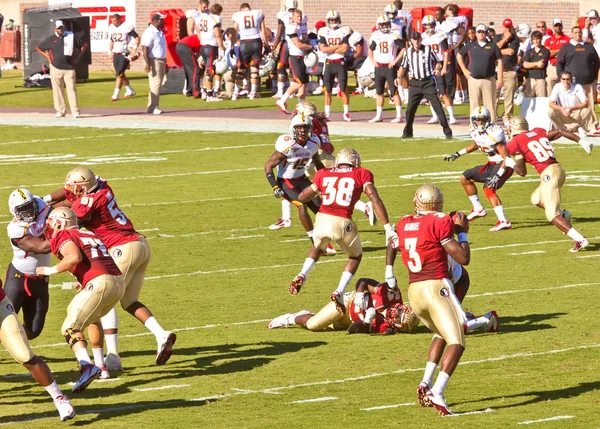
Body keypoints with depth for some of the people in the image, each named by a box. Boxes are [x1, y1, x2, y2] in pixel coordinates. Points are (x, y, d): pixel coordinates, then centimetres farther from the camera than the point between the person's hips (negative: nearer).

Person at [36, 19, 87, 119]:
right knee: (57, 90, 4)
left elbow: (84, 45, 13)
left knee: (71, 89, -7)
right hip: (55, 68, 1)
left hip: (69, 68, -1)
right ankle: (60, 111, 12)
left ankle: (75, 111, -8)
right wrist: (48, 57, 6)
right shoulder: (50, 40, 5)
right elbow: (38, 48, 16)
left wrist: (77, 57, 5)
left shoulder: (72, 37, 4)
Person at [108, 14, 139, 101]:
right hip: (116, 54, 7)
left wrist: (134, 48, -19)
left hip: (125, 54, -7)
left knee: (119, 74, -12)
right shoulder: (112, 28, 9)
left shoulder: (127, 27, -12)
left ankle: (115, 95, -11)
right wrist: (110, 51, 16)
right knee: (120, 74, 12)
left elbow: (137, 38, -9)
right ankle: (130, 91, 29)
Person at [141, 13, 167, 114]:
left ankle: (151, 107, 13)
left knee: (157, 85, 9)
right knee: (155, 84, -12)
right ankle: (153, 107, -12)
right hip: (153, 61, -9)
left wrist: (165, 63, 25)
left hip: (161, 61, 10)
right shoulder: (150, 32, -14)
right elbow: (145, 49, -20)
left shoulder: (160, 32, 16)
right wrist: (147, 63, -26)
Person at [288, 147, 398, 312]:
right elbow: (375, 199, -1)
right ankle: (339, 291, 7)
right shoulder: (361, 175, 12)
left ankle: (303, 275, 10)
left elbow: (302, 197, 28)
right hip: (342, 223, -3)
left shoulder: (324, 175, 19)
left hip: (322, 219, 3)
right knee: (356, 256, 26)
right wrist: (388, 228, -3)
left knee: (318, 247, 36)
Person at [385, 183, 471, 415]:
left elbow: (392, 247, 32)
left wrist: (389, 275, 49)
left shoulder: (404, 224, 11)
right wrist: (462, 232, 5)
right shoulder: (441, 223, -9)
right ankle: (437, 394, -24)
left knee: (441, 335, 28)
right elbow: (463, 258, -10)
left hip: (414, 291, 7)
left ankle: (426, 384, 14)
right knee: (456, 343, -6)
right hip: (436, 287, -7)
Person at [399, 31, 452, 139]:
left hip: (428, 82, -3)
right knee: (410, 108, 2)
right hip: (414, 83, 3)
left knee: (437, 106, -6)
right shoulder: (407, 52, 8)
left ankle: (447, 131, -3)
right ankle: (408, 132, 17)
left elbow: (437, 62, 7)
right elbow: (403, 66, 18)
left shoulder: (428, 50, 0)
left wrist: (437, 69, -13)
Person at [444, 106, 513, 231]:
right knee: (465, 178, 16)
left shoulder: (494, 133, -26)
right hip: (492, 164, 10)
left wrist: (498, 176, -32)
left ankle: (504, 222, -37)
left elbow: (506, 157, -26)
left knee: (488, 188, -29)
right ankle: (478, 209, 26)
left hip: (503, 165, -10)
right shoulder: (476, 132, 1)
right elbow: (475, 145, 26)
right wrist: (457, 154, 23)